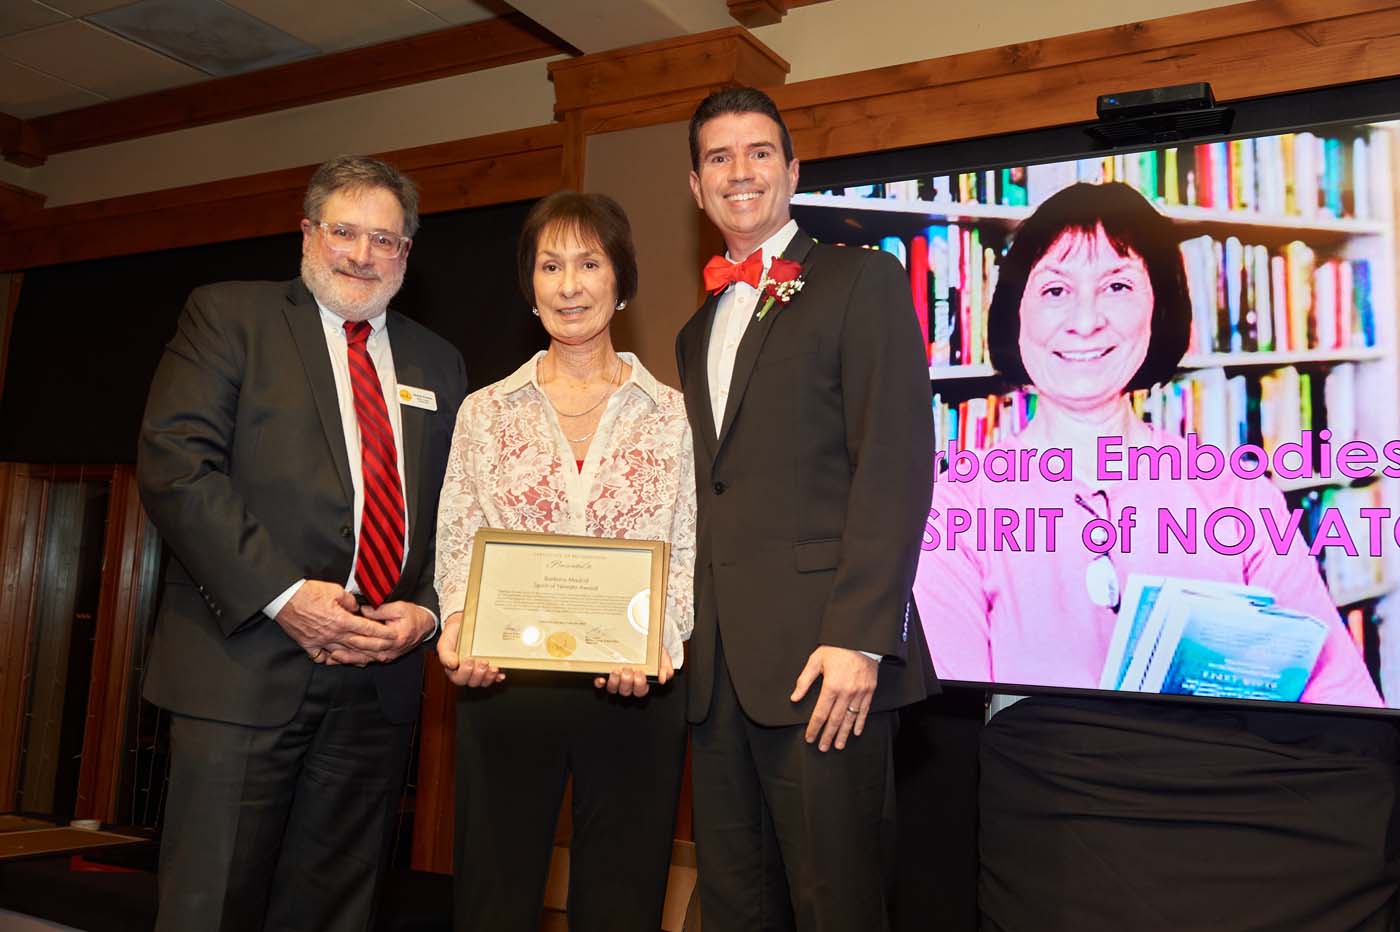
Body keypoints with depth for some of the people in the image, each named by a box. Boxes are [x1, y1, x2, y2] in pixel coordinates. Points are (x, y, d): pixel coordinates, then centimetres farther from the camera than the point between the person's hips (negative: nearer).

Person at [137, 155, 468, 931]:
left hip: (380, 675, 4)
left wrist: (426, 611, -3)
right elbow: (175, 464, -8)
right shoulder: (226, 315, 4)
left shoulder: (438, 365, 17)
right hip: (246, 662, -4)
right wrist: (281, 594, -16)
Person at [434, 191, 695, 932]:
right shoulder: (485, 411, 9)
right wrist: (458, 632, -13)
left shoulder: (673, 415, 5)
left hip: (636, 694, 0)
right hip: (504, 688, 1)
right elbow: (456, 548, 6)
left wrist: (658, 641, -16)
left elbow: (690, 556, 2)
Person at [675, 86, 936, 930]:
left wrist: (859, 637, -18)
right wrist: (692, 640, 6)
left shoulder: (862, 280, 2)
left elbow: (897, 462, -9)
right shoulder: (698, 329, 21)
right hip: (720, 670, 6)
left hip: (821, 652, -6)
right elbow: (713, 491, 17)